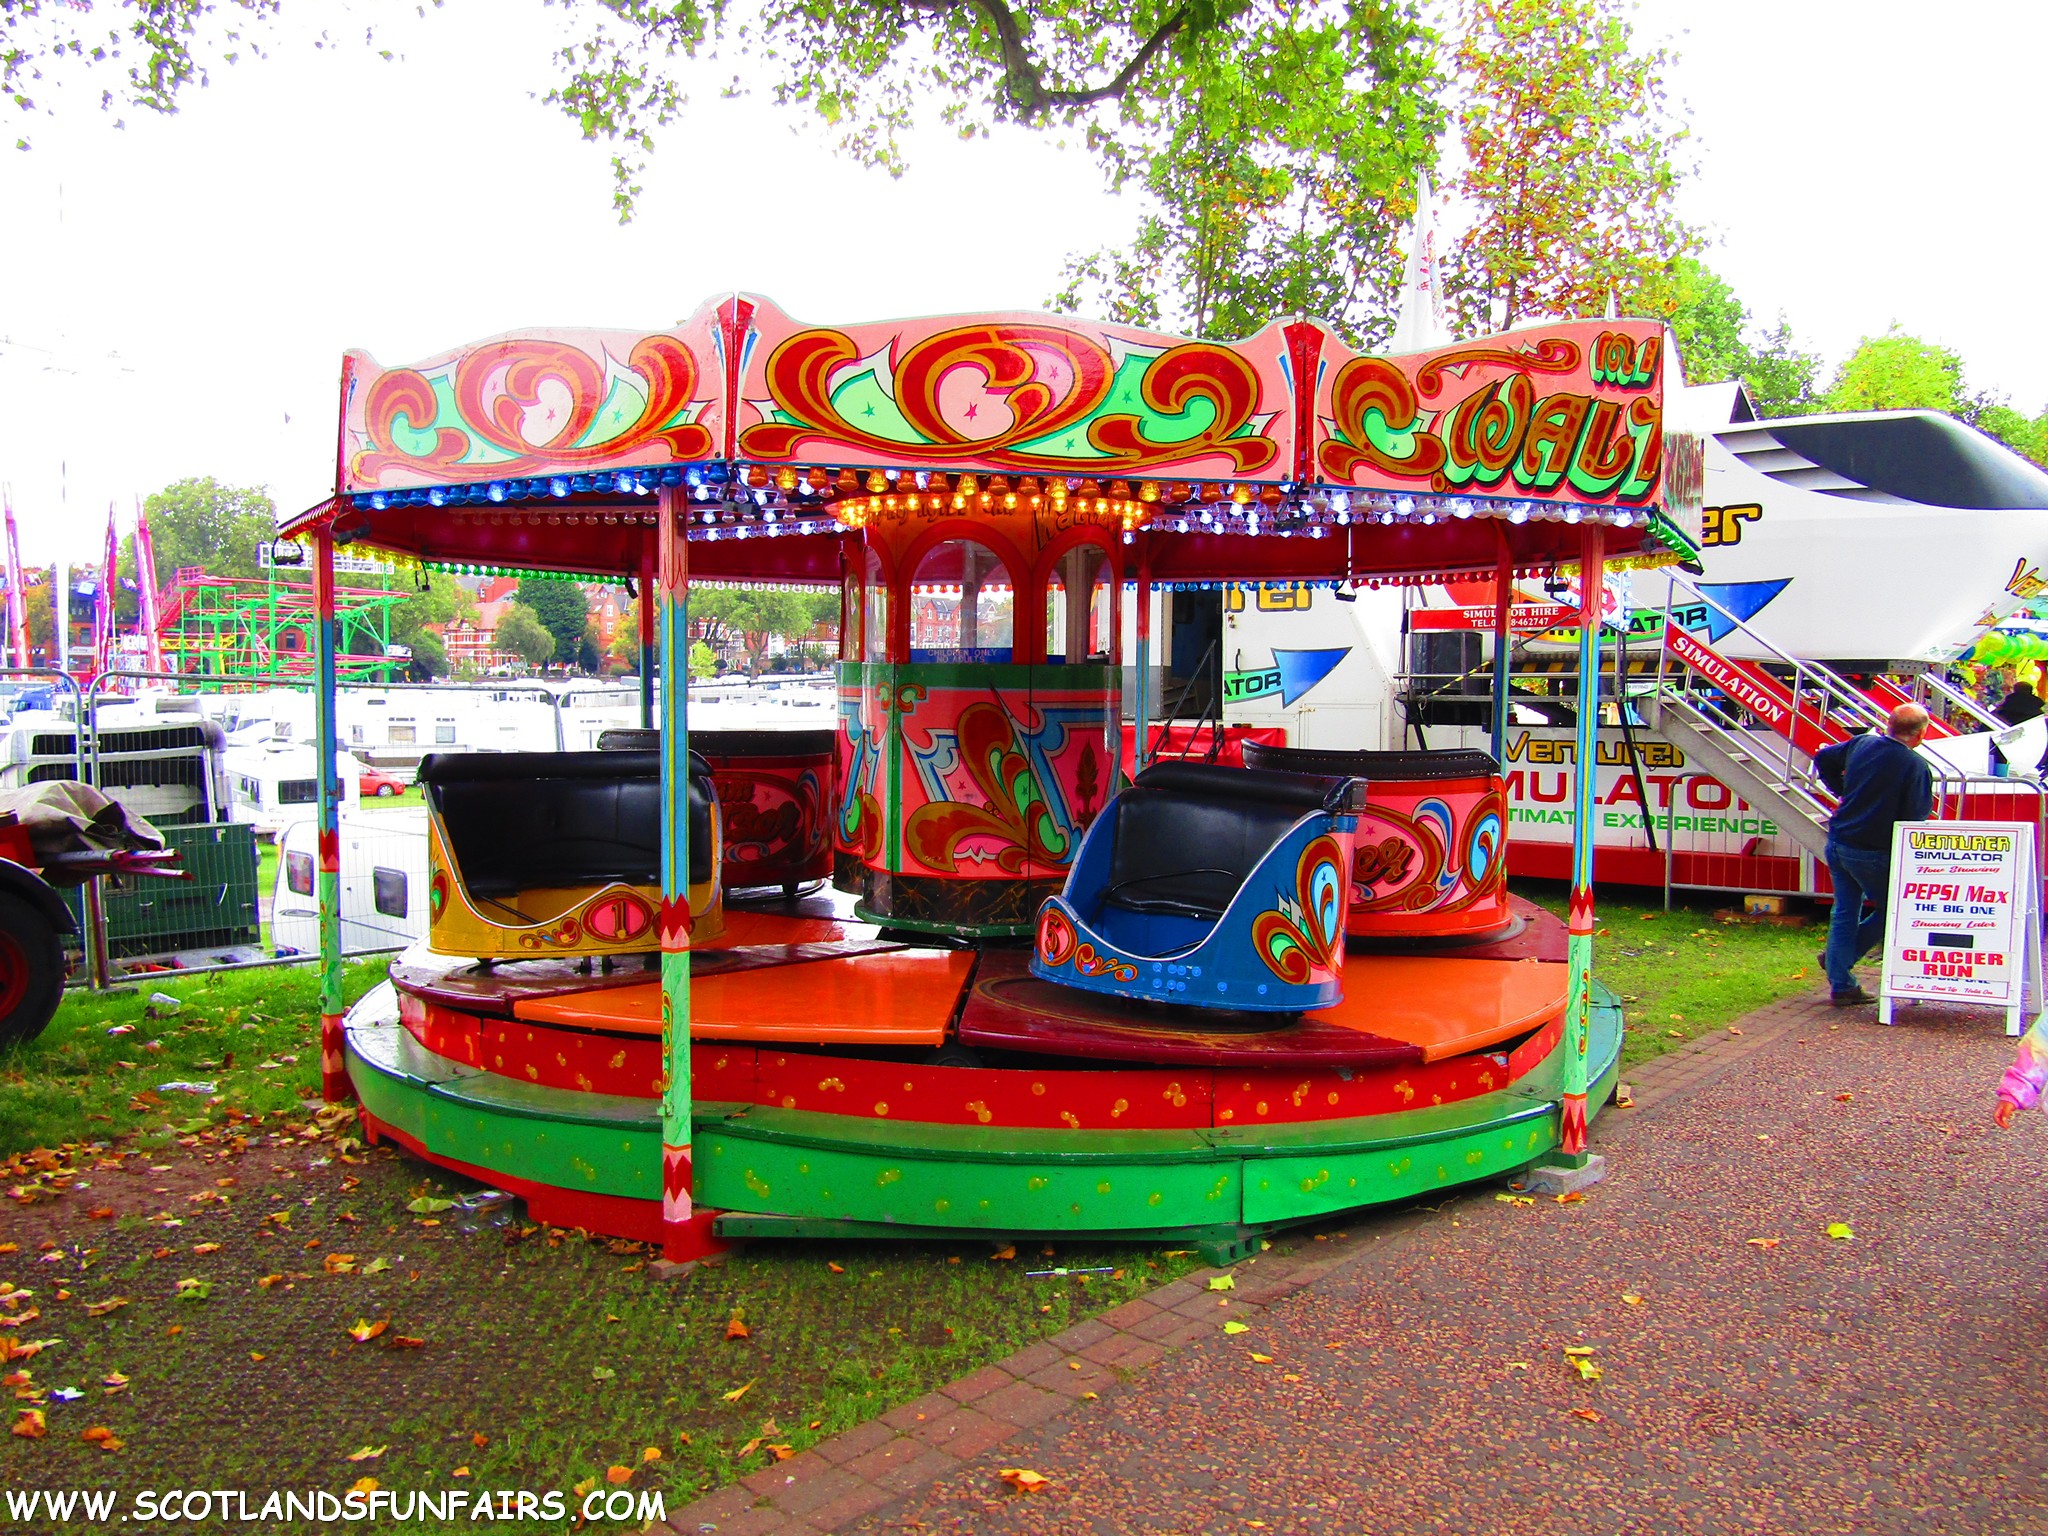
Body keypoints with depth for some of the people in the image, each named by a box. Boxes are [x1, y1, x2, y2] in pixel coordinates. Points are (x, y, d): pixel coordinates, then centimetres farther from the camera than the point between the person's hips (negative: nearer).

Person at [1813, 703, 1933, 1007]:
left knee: (1845, 912, 11)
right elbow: (1917, 815, -14)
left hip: (1837, 843, 6)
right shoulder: (1915, 766, -15)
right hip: (1873, 853, -6)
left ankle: (1841, 986, 12)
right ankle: (1841, 958, 11)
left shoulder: (1860, 744, 3)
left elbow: (1823, 759, 17)